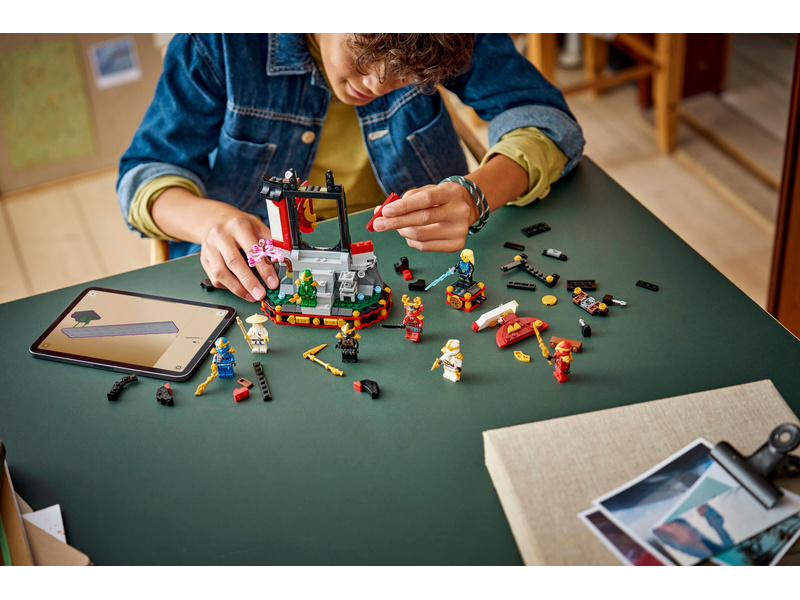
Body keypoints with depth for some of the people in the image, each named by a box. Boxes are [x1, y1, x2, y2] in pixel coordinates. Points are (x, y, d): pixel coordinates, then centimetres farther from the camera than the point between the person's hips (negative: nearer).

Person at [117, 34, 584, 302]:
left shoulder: (441, 40, -13)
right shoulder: (222, 39, -17)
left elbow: (546, 118, -13)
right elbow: (145, 174, -10)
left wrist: (475, 196, -34)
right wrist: (208, 217, -34)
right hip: (259, 279, -2)